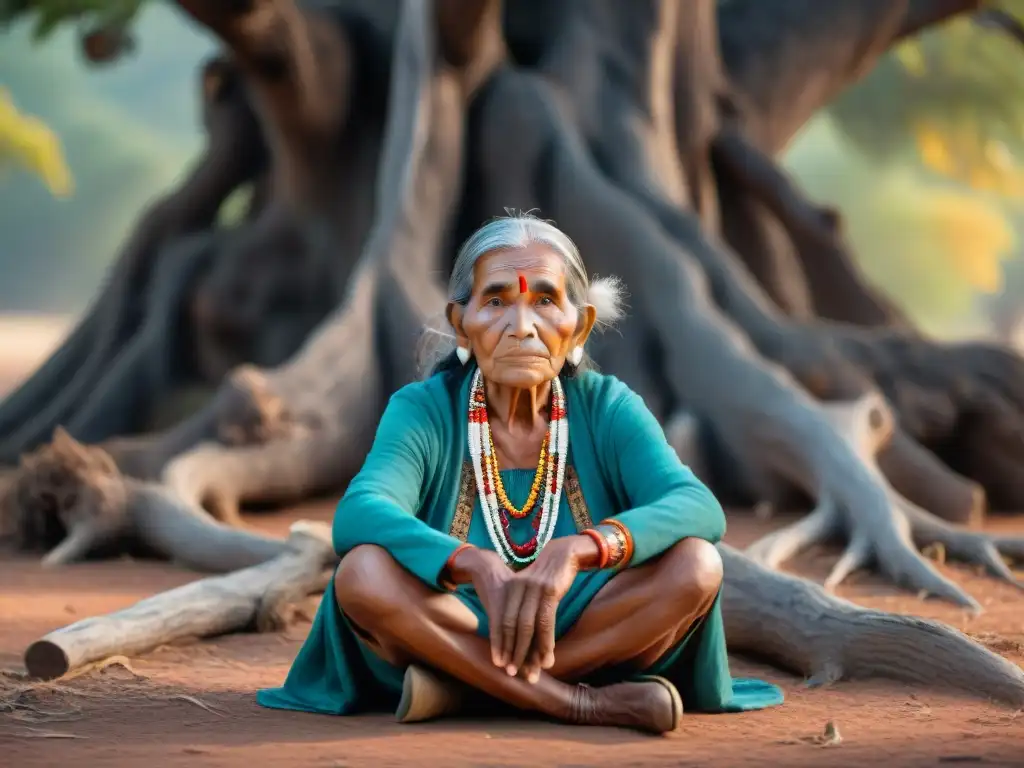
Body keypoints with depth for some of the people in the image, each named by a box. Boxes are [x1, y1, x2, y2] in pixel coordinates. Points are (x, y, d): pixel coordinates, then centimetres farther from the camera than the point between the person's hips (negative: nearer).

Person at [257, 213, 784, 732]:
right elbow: (359, 515, -26)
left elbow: (699, 510, -21)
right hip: (450, 641, -1)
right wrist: (478, 567, -44)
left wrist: (577, 551, -39)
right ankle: (588, 705, -30)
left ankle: (461, 692, -24)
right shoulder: (422, 411, -7)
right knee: (363, 570, -29)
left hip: (593, 642, 1)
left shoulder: (607, 408, -4)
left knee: (695, 564, -25)